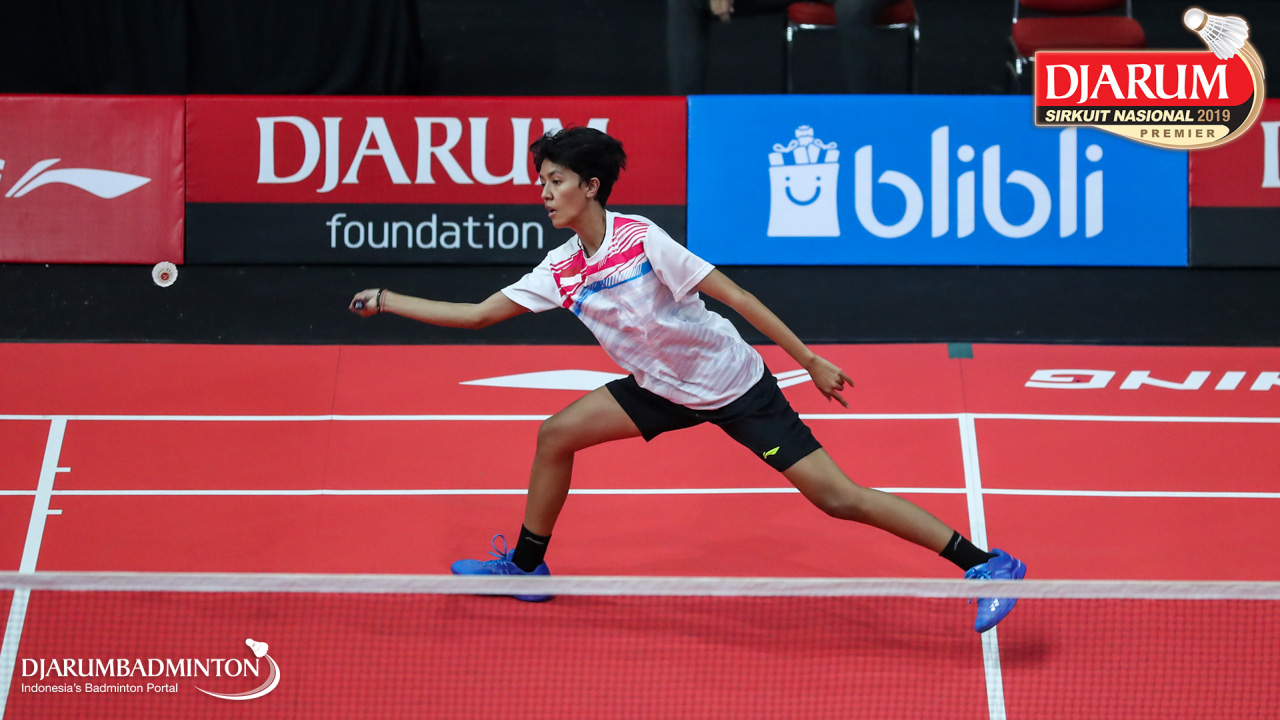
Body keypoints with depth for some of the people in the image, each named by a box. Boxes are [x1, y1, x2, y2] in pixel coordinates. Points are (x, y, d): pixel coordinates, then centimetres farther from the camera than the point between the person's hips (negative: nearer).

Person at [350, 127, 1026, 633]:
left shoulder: (643, 241, -24)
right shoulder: (560, 271, -3)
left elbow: (735, 295, -21)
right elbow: (477, 314, 5)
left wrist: (811, 361, -20)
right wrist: (388, 301, 0)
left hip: (734, 382, -7)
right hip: (665, 388, 7)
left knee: (834, 495, -13)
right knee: (556, 434, 4)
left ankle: (983, 561, -10)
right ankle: (526, 564, 23)